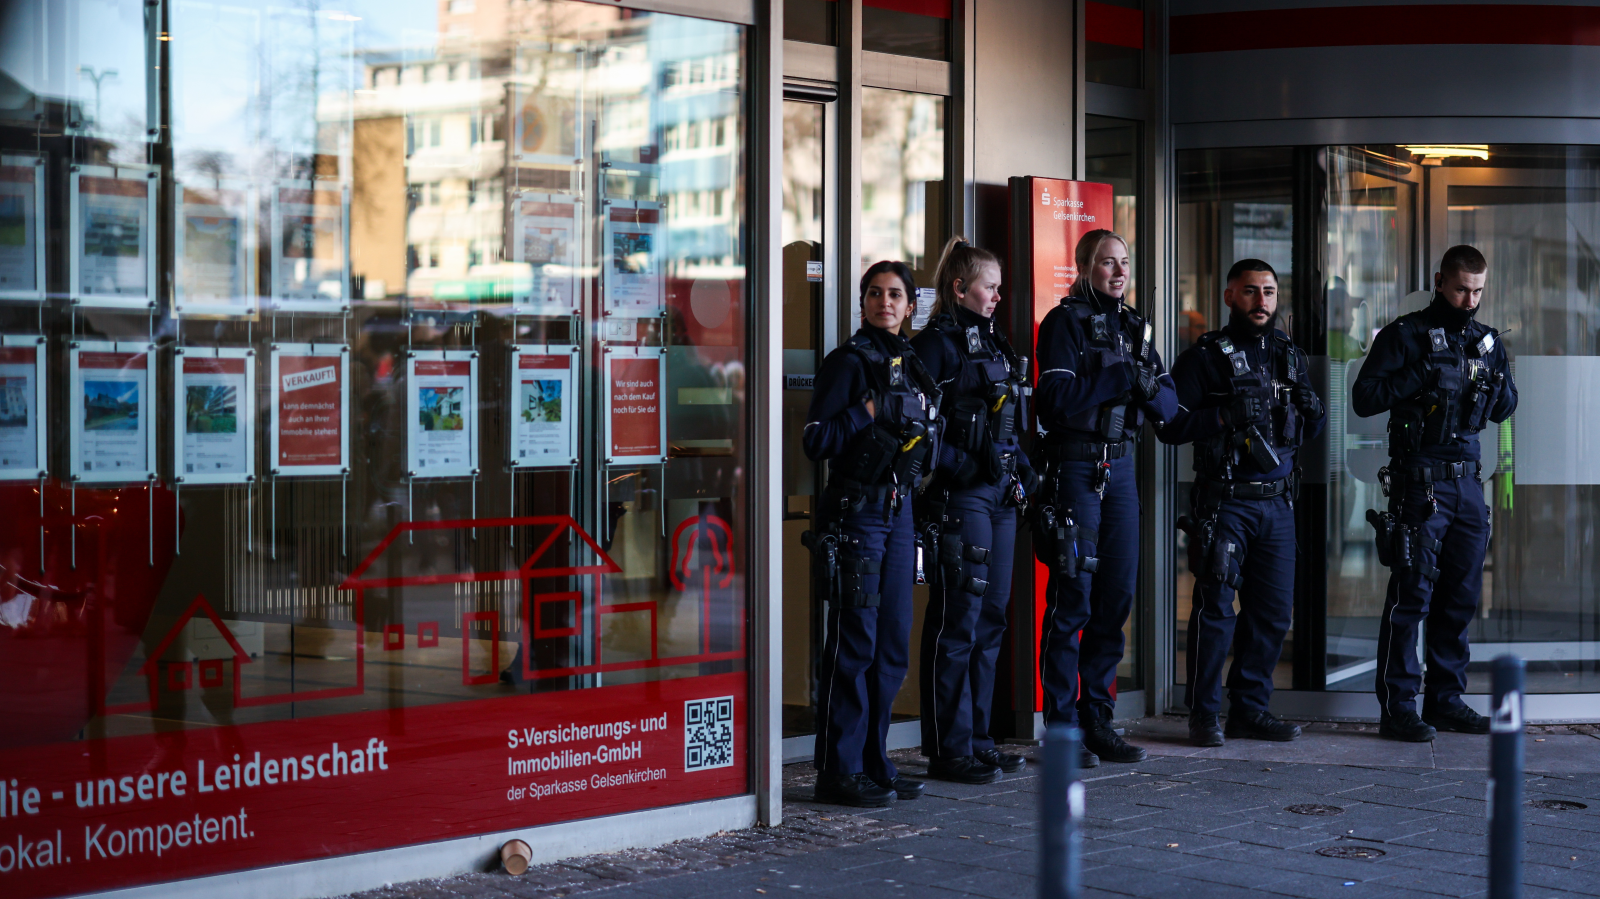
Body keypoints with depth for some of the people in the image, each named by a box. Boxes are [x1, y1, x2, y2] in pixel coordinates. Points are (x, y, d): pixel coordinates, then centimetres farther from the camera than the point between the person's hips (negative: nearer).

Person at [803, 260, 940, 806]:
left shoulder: (910, 364, 15)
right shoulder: (849, 362, -6)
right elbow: (817, 442, -14)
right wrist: (871, 410, -17)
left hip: (899, 511, 7)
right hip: (855, 512, -7)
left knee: (893, 645, 9)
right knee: (854, 643, -6)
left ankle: (875, 764, 18)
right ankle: (839, 772, -1)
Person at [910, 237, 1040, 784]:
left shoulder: (992, 342, 18)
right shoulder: (936, 344, -8)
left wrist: (1022, 471, 12)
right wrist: (962, 466, -20)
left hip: (999, 495, 9)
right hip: (957, 498, -9)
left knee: (991, 618, 11)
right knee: (957, 621, -6)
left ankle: (978, 739, 19)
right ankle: (949, 750, -1)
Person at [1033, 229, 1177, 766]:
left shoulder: (1133, 326, 15)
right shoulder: (1065, 321, -4)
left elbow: (1169, 406, 12)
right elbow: (1056, 398, -17)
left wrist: (1150, 387, -9)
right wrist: (1119, 378, -15)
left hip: (1121, 466, 7)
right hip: (1075, 466, -7)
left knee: (1116, 599, 8)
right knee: (1072, 598, -6)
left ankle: (1098, 720, 16)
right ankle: (1062, 728, -1)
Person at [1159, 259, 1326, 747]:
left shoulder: (1289, 355, 16)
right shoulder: (1204, 357, -1)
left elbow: (1312, 430, 21)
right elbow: (1170, 425, -9)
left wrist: (1312, 409, -1)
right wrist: (1225, 416, -20)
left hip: (1278, 504, 6)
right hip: (1224, 501, -5)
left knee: (1273, 610, 6)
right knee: (1216, 606, -6)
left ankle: (1250, 708, 16)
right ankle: (1204, 714, 2)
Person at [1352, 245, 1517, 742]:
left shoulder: (1486, 339, 15)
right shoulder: (1405, 334, -1)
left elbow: (1504, 411, 21)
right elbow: (1364, 398, -9)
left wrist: (1497, 381, 0)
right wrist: (1423, 375, -17)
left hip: (1468, 481, 6)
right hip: (1420, 481, -6)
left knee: (1461, 597, 9)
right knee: (1412, 594, -8)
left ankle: (1445, 700, 17)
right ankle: (1398, 706, -5)